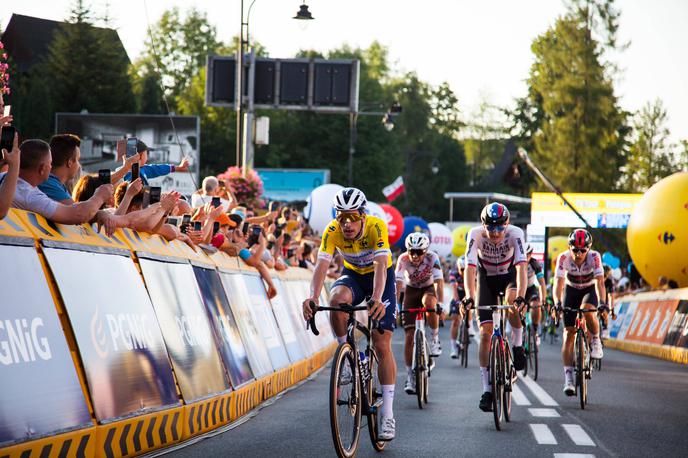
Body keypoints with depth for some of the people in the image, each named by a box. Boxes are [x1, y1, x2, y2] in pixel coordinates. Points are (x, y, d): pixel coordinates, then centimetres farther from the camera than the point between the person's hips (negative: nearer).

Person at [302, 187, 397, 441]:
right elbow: (321, 266, -34)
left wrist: (377, 299, -59)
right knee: (337, 299, -35)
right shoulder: (332, 231, -25)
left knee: (382, 344, -9)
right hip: (353, 274, 2)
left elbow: (381, 265, -43)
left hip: (381, 276, -2)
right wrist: (313, 297, -53)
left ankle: (387, 414, -4)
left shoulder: (376, 227, -32)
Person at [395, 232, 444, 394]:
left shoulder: (432, 258, -27)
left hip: (428, 288, -1)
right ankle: (410, 377, -1)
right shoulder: (403, 259, -24)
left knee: (429, 303, -40)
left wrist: (440, 304, -47)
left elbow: (439, 282, -35)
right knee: (410, 335, -9)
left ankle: (435, 338, -16)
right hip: (411, 290, 1)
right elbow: (397, 283, -30)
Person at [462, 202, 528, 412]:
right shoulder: (476, 235, -28)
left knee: (512, 302, -36)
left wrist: (520, 296, -51)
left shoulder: (515, 233, -29)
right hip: (487, 279, 1)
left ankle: (517, 346, -11)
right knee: (485, 333, -9)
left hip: (509, 276, -1)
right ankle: (487, 389, -4)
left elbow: (521, 267, -38)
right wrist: (469, 297, -48)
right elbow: (470, 268, -34)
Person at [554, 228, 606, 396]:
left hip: (590, 290, -1)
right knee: (569, 333, -9)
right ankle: (568, 377, -9)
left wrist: (602, 302, -51)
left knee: (587, 311, -35)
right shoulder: (563, 258, -26)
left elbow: (600, 282, -36)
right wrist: (557, 303, -49)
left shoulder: (594, 257, -28)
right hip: (571, 290, 1)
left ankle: (596, 341, -6)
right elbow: (558, 283, -32)